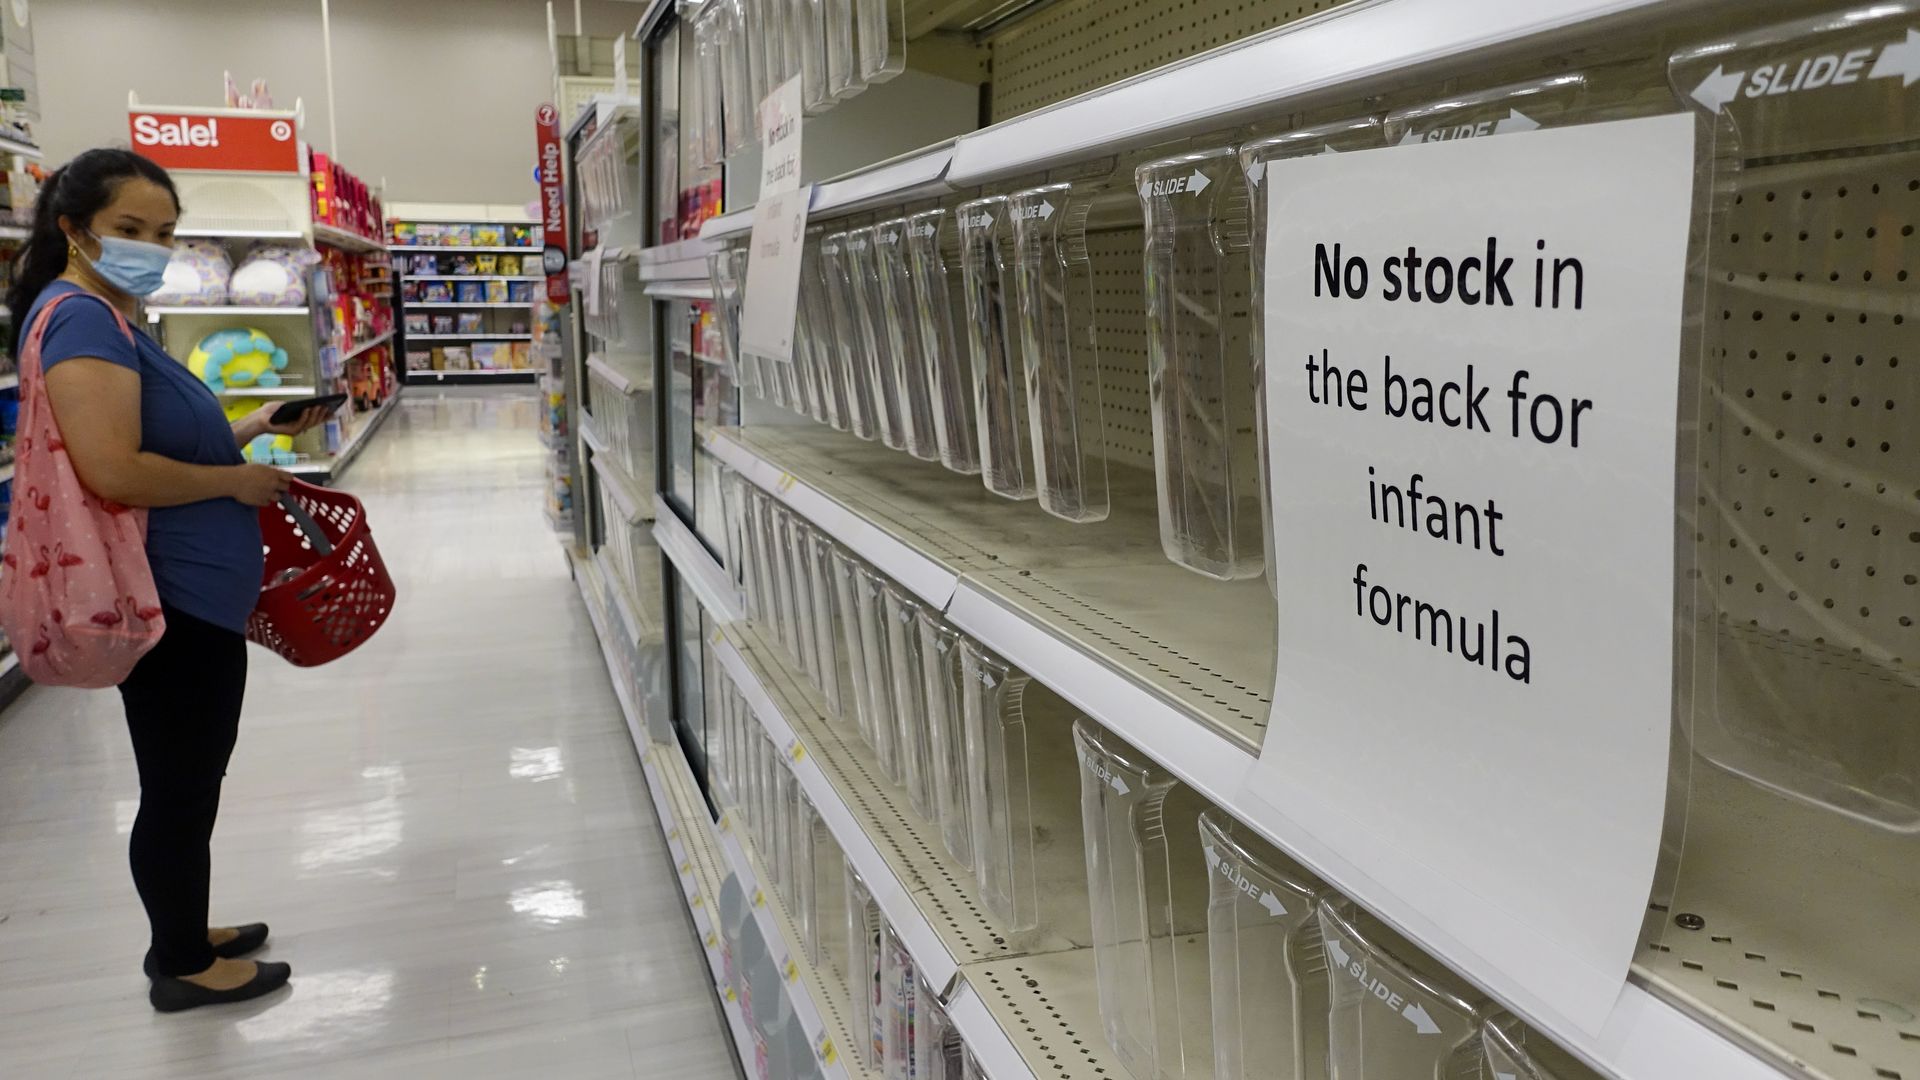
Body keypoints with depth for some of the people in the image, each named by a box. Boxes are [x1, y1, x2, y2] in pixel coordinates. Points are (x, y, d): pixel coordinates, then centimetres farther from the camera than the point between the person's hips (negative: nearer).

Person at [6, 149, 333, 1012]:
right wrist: (236, 482, -16)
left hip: (194, 593, 11)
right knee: (179, 786, 4)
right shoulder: (80, 318, -17)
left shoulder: (110, 318, 15)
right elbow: (111, 469, -28)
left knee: (190, 780, 21)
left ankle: (185, 934, 37)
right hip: (170, 599, -11)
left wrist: (253, 429, 13)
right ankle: (182, 965, 20)